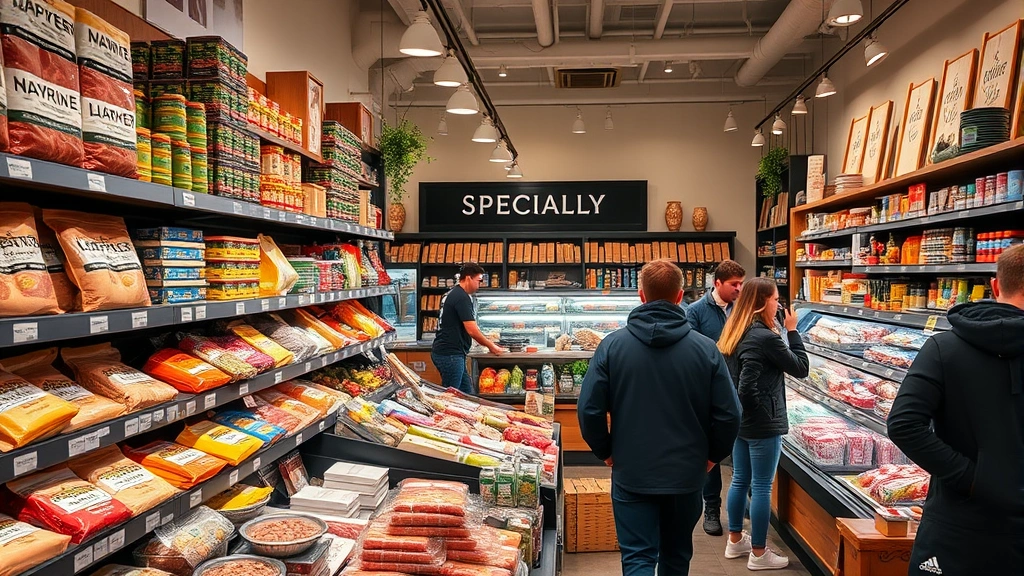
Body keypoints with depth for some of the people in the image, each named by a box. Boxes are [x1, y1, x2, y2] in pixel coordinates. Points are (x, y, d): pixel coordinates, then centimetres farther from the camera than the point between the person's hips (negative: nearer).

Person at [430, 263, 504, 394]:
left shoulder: (452, 294, 15)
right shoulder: (462, 298, -17)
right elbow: (472, 330, -20)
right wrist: (491, 346, -5)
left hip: (444, 352, 10)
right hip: (450, 354, -10)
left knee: (467, 393, 13)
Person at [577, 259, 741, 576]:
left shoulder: (613, 344, -10)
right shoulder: (706, 348, -9)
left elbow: (589, 409, -10)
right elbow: (729, 415, -6)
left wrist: (605, 451, 6)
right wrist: (712, 455, 11)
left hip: (631, 474, -1)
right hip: (686, 474, 2)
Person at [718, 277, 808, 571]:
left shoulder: (734, 332, 6)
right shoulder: (765, 337, -20)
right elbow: (801, 368, -9)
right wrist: (792, 331, -4)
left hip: (740, 419, 9)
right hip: (763, 423, -8)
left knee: (740, 480, 17)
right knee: (761, 486, 2)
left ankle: (735, 541, 29)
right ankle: (758, 554, 12)